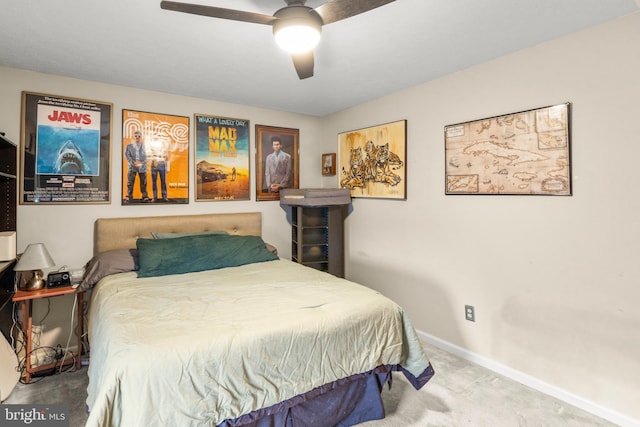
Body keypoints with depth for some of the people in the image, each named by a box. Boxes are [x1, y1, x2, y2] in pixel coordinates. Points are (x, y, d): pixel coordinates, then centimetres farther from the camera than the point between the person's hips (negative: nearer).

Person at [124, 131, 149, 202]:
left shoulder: (143, 146, 8)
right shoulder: (129, 145, 6)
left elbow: (145, 156, 4)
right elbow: (127, 155, 0)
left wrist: (142, 162, -14)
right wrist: (133, 163, -14)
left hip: (142, 166, 1)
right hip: (132, 166, 0)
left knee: (143, 182, 3)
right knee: (130, 182, -1)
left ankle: (145, 197, 8)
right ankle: (128, 197, 6)